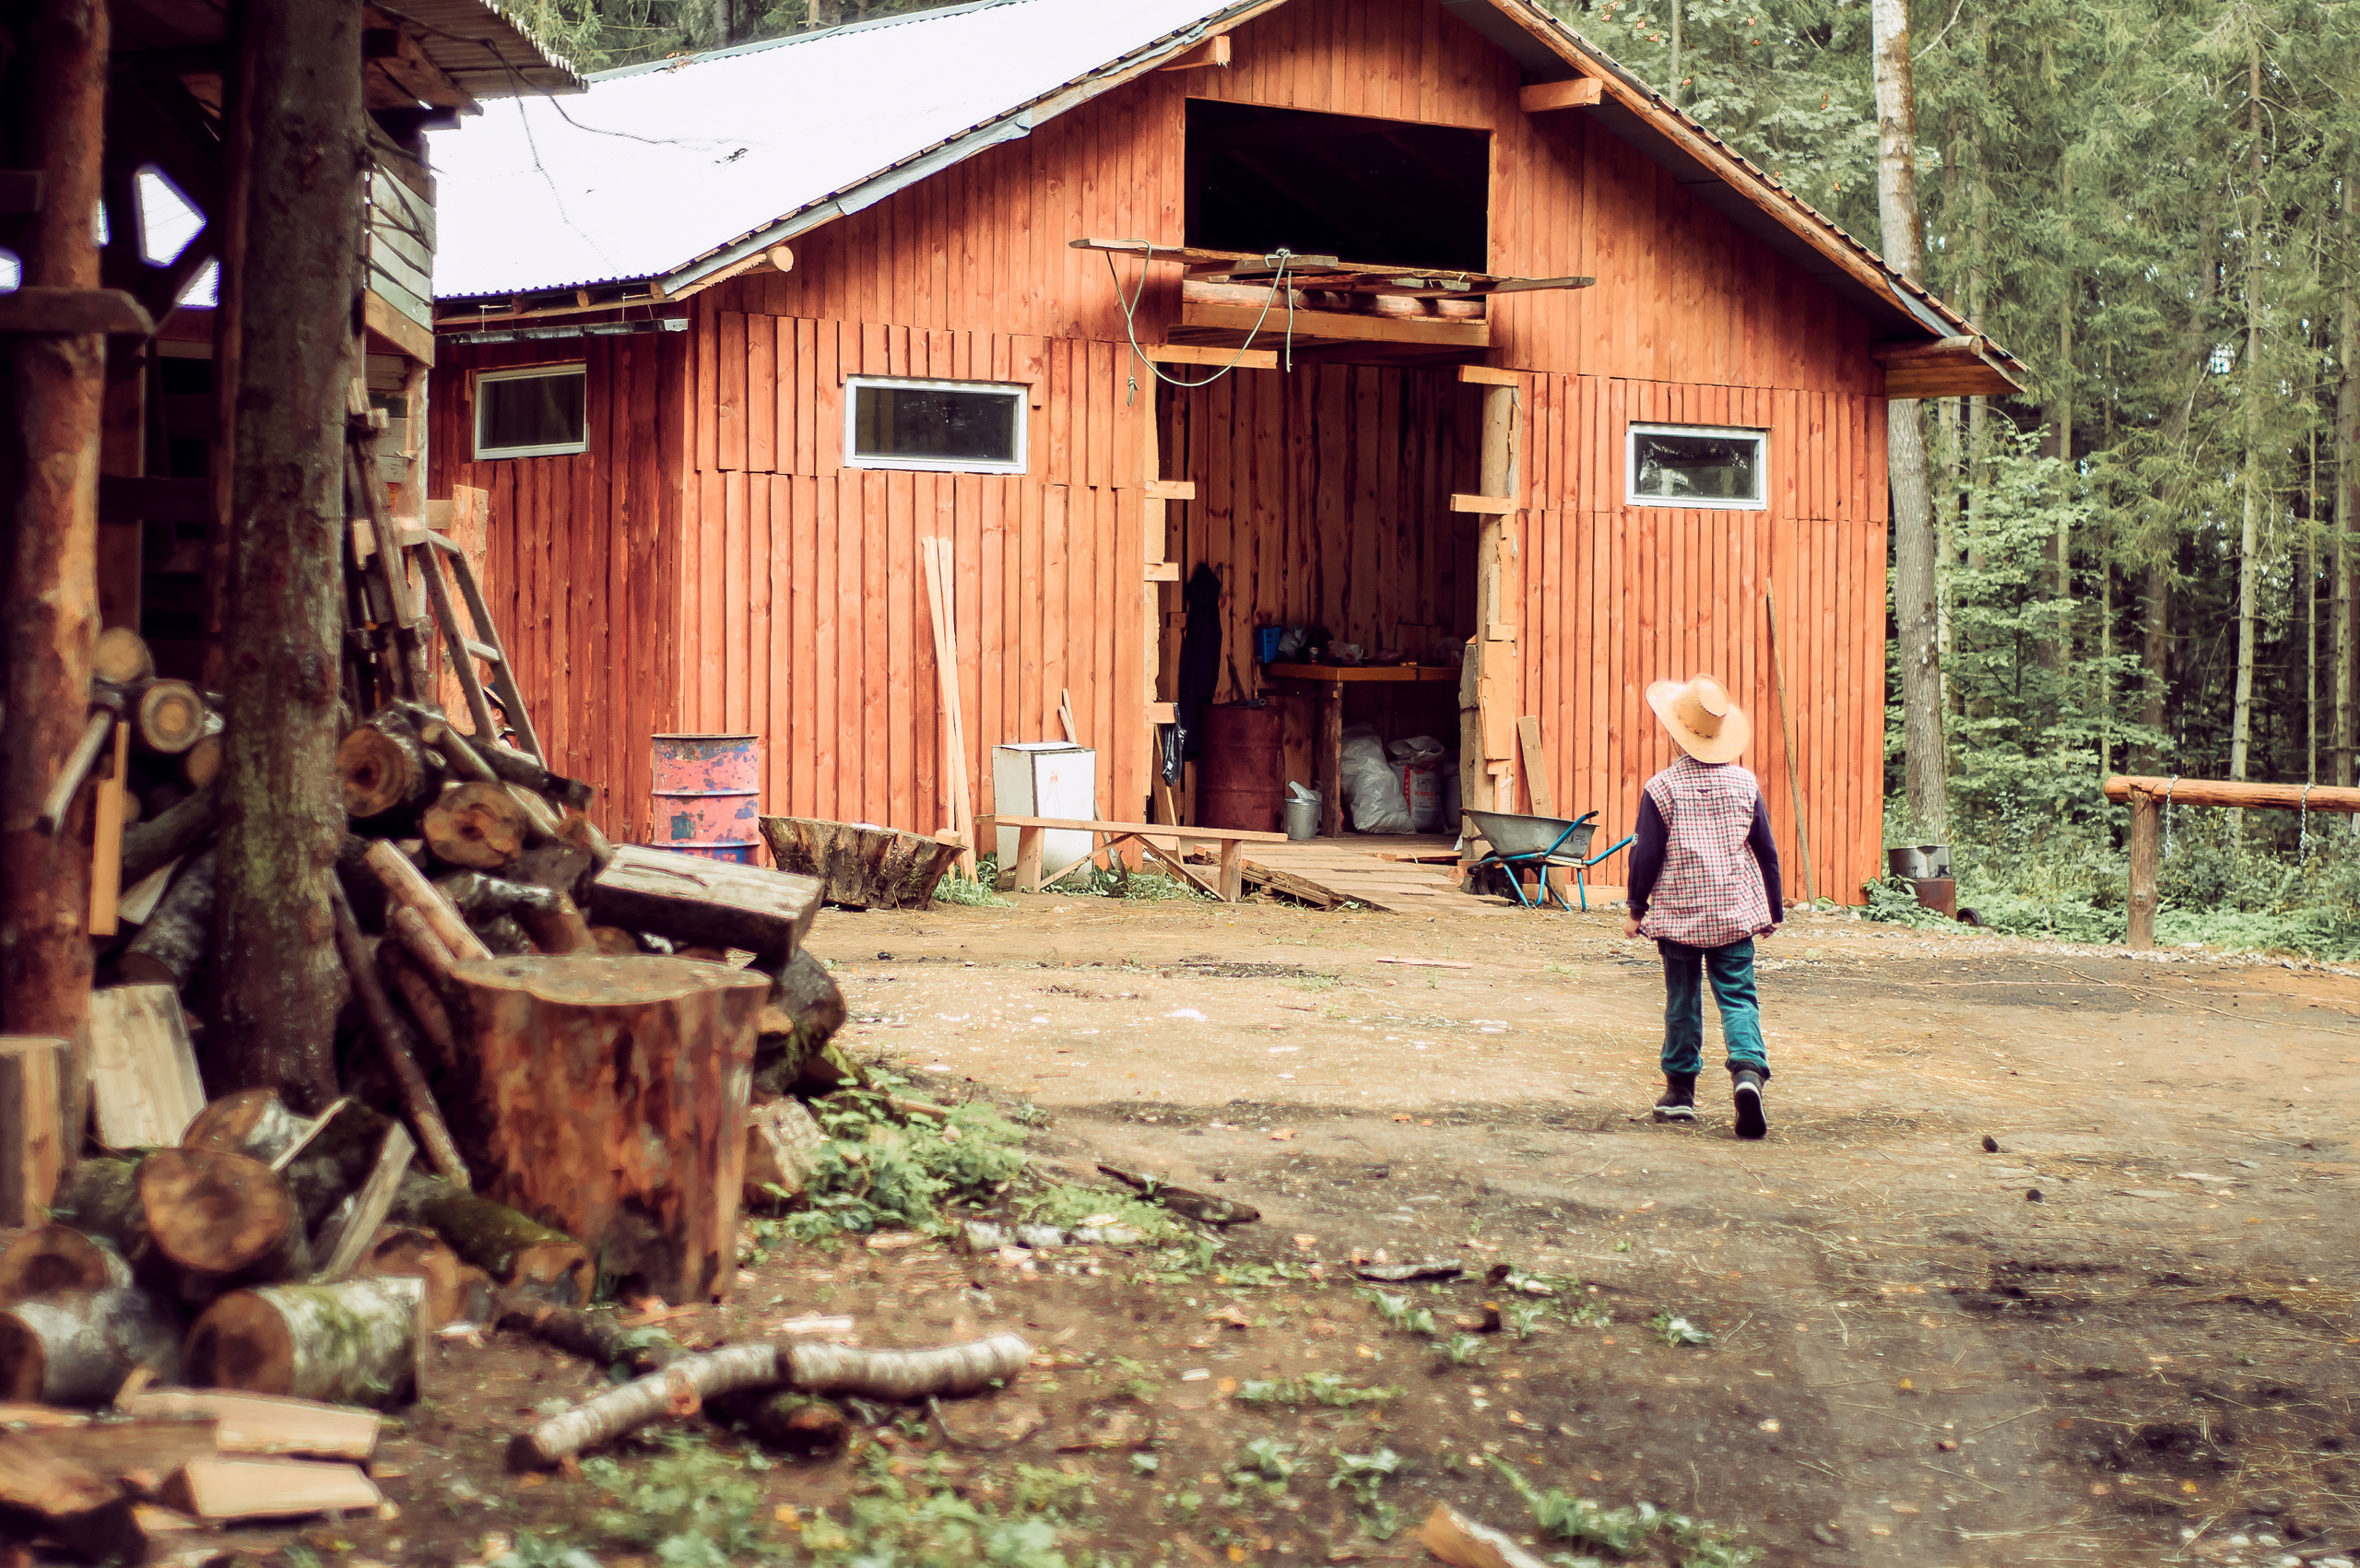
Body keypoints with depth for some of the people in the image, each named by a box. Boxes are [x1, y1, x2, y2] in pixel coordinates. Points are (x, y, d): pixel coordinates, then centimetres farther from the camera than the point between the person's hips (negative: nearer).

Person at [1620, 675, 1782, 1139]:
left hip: (1677, 914, -1)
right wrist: (1773, 910, 17)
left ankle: (1680, 1090, 17)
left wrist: (1636, 908, 6)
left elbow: (1646, 854, -6)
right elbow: (1767, 852, 6)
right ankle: (1748, 1069, -23)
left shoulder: (1662, 787, -8)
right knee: (1737, 996, 1)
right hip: (1735, 913, 1)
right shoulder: (1745, 783, 1)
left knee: (1682, 1001, 10)